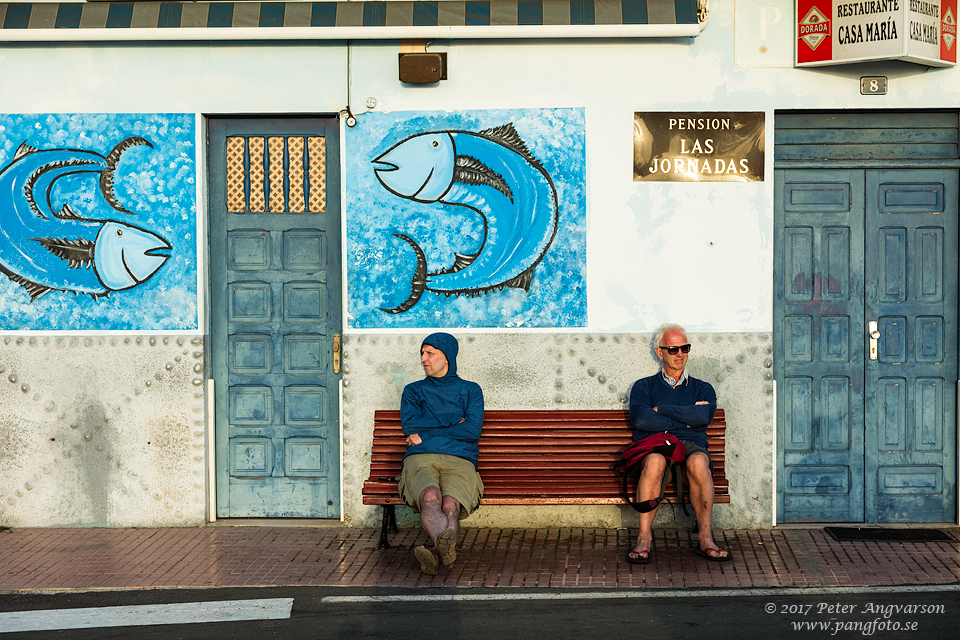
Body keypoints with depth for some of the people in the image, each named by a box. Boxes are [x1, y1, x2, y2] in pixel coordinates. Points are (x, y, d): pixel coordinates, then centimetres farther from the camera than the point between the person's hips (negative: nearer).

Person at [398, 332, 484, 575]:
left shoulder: (470, 390, 22)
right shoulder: (413, 391, 27)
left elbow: (473, 430, 4)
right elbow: (409, 426, 8)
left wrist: (425, 434, 4)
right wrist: (453, 422, 5)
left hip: (459, 461, 0)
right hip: (420, 459, 0)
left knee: (450, 505, -36)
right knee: (430, 497, -38)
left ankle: (435, 554, -62)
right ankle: (447, 546, -66)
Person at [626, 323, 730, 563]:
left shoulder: (702, 389, 24)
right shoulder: (644, 386, 21)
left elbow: (703, 416, -2)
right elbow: (641, 420, -2)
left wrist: (662, 410, 2)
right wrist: (685, 419, 0)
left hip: (692, 446, 1)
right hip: (653, 445, -1)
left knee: (698, 462, -38)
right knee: (655, 462, -40)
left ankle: (705, 537, -30)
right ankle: (644, 537, -33)